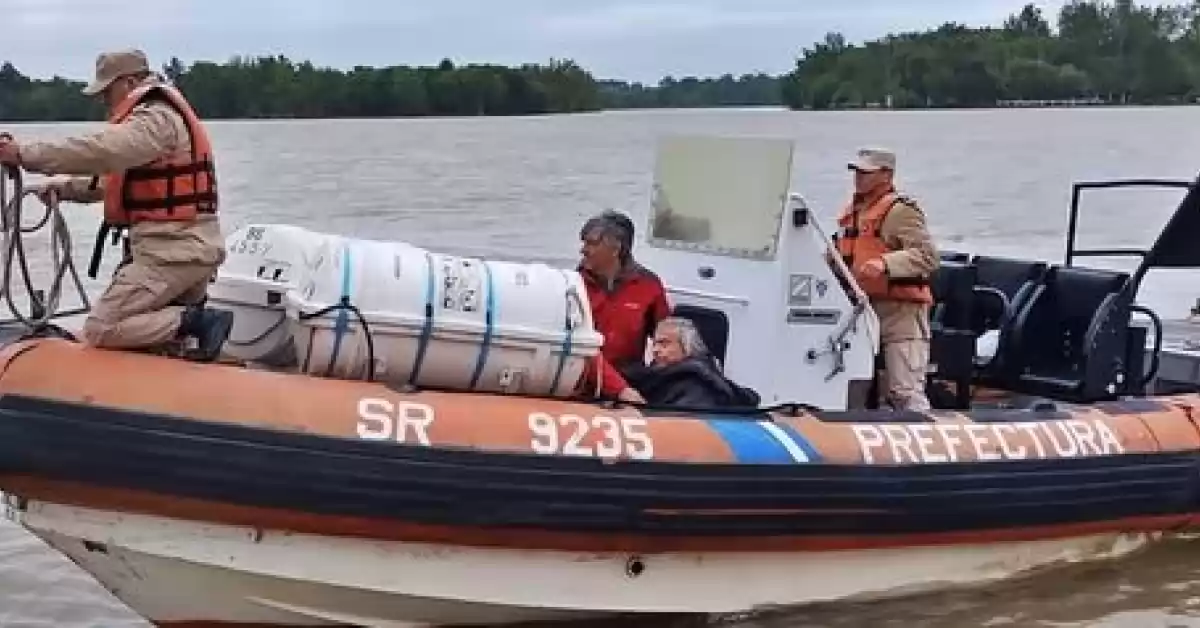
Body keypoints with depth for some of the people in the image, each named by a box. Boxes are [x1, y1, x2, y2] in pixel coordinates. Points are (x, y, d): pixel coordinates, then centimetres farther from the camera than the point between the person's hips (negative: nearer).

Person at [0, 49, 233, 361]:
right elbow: (114, 176, 26)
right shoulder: (159, 116, 22)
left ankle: (195, 321, -15)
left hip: (172, 252, -10)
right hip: (194, 247, 10)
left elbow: (101, 150, -29)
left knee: (99, 331, -11)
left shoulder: (157, 118, -13)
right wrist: (64, 188, 13)